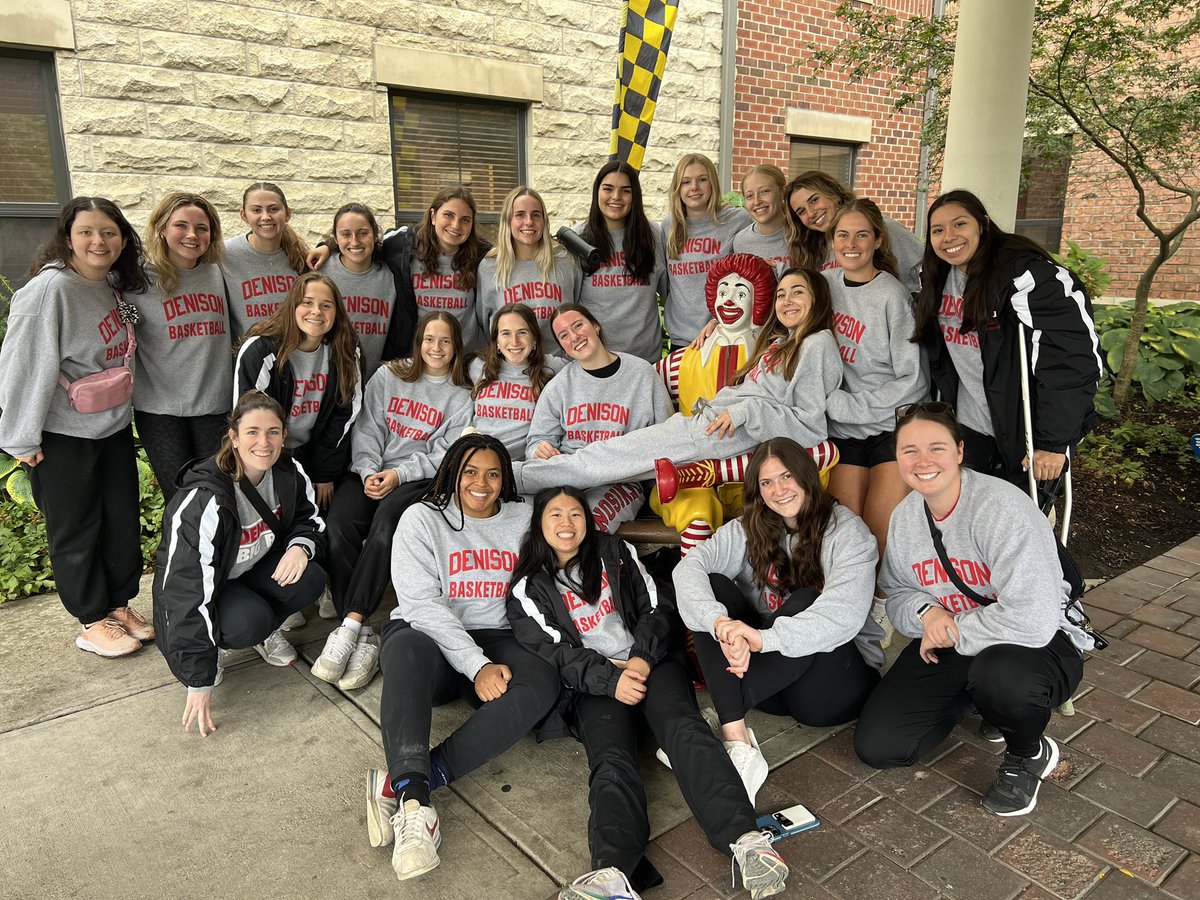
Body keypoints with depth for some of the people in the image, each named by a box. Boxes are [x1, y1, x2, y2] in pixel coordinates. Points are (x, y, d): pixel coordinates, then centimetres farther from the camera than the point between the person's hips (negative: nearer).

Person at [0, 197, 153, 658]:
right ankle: (93, 621, 23)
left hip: (114, 427, 6)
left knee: (123, 520, 14)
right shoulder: (51, 287, -19)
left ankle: (120, 604, 32)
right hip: (63, 436, -6)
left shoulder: (119, 287, 2)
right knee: (76, 530, 8)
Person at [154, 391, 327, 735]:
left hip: (252, 571, 6)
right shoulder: (205, 502, -34)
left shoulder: (288, 472, -15)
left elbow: (310, 519, 4)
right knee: (249, 621, -34)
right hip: (201, 591, -5)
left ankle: (263, 632, 6)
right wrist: (199, 682, -30)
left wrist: (301, 545, -24)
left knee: (309, 580, -23)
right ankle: (211, 642, 1)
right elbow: (188, 592, -32)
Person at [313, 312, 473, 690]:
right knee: (340, 523, -29)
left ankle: (349, 624, -34)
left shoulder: (460, 396, 10)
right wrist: (369, 472, -9)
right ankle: (362, 634, -29)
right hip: (373, 471, 2)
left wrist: (398, 474, -12)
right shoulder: (388, 376, 14)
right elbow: (367, 428, 7)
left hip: (419, 479, -2)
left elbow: (444, 454, 1)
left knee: (385, 524, -35)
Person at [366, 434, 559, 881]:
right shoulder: (423, 518, -2)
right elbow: (422, 604, -12)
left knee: (543, 681, -30)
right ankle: (414, 801, -46)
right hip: (429, 635, -2)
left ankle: (400, 783, -36)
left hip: (496, 640, 3)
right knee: (409, 650, -38)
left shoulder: (524, 519, 7)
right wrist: (477, 666, -22)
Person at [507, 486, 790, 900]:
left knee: (684, 727, -30)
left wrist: (642, 658, -8)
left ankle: (745, 838, -49)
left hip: (650, 661, 2)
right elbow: (553, 652, 0)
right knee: (611, 759, -31)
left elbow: (657, 607, 11)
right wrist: (610, 680, -15)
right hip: (593, 682, -1)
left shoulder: (616, 553, 19)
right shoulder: (529, 590, 13)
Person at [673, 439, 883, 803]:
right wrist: (721, 622, -40)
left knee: (804, 602, -32)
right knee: (714, 584, -20)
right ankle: (738, 743, -35)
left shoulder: (847, 530, -9)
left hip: (839, 676, -3)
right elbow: (690, 567, -18)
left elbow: (846, 612, -28)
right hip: (773, 682, 4)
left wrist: (764, 637, -44)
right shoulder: (749, 530, 2)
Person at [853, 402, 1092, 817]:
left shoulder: (1003, 508, -25)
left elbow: (1033, 619, -33)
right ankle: (973, 699, 21)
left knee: (999, 674, -43)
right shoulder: (904, 517, -1)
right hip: (949, 648, 6)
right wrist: (926, 613, -14)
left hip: (1038, 644, -6)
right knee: (876, 746, -5)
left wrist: (953, 629, -19)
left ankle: (1030, 754, -6)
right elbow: (897, 593, 10)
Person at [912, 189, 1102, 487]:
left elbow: (1072, 360, -24)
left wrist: (1053, 442, -24)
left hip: (1027, 436, -6)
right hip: (969, 428, 6)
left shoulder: (1027, 275, -20)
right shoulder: (937, 278, 2)